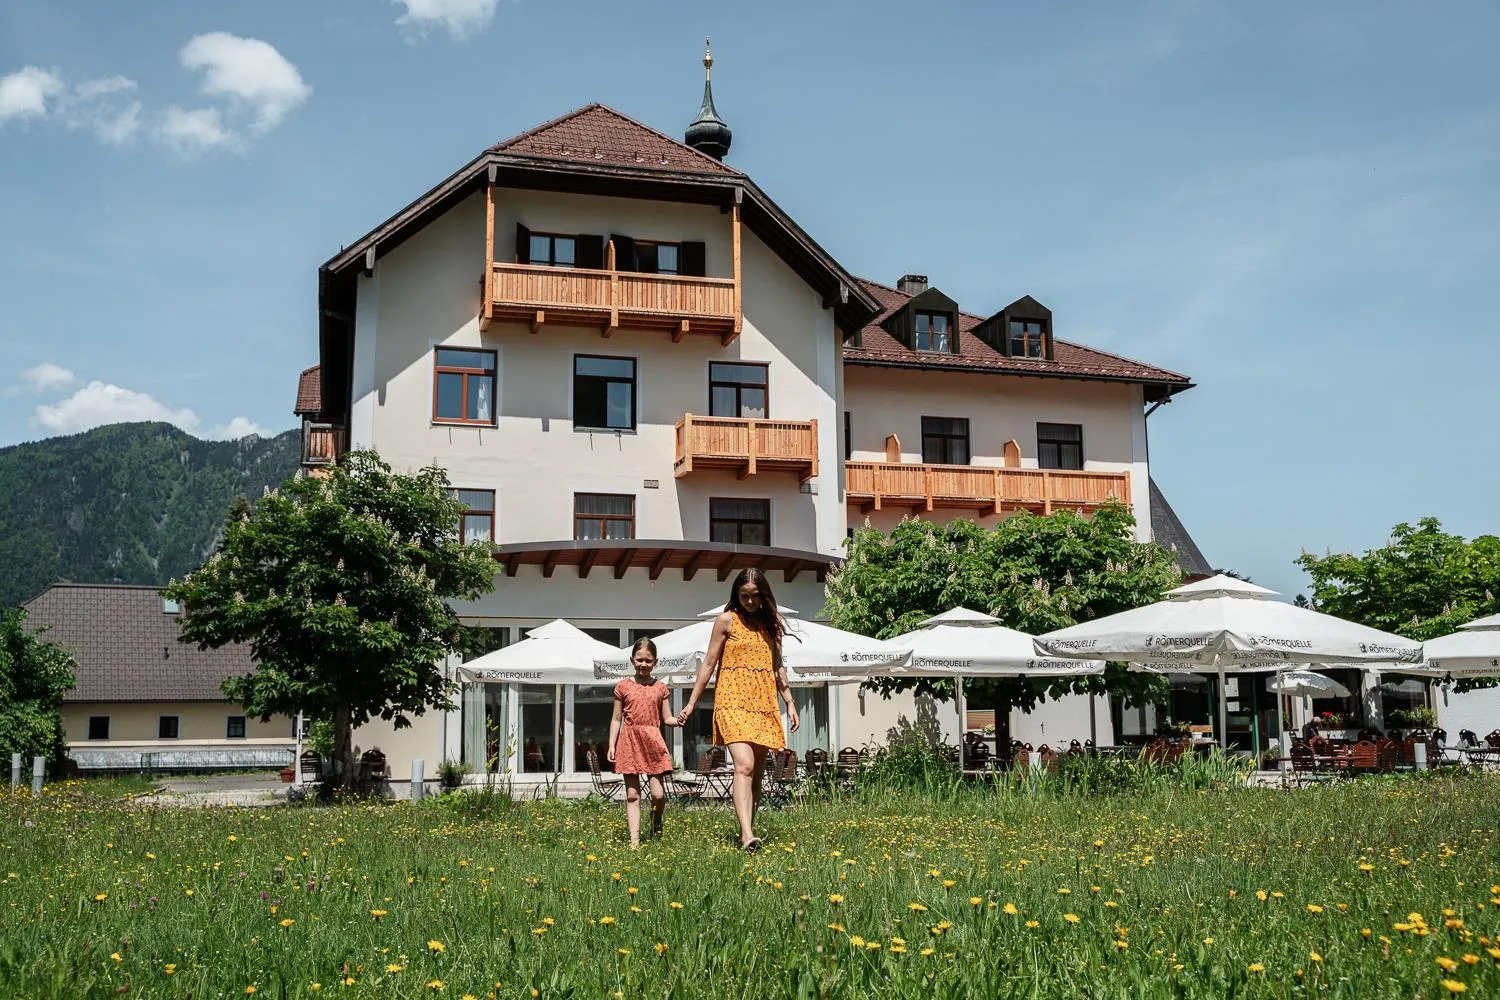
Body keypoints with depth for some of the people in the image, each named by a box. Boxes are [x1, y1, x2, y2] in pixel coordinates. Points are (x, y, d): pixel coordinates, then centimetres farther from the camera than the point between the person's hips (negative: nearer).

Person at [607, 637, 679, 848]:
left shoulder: (660, 687, 7)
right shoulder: (623, 686, 4)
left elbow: (666, 718, 9)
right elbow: (616, 719, 8)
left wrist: (678, 720, -13)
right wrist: (611, 746, 1)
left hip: (653, 741, 1)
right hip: (629, 741, -1)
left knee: (658, 793, -5)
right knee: (632, 794, 1)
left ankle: (656, 826, 25)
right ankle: (634, 840, 3)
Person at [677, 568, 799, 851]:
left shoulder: (771, 623, 13)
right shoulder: (726, 620, 2)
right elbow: (709, 663, 3)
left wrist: (790, 703, 10)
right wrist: (691, 703, 2)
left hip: (763, 703, 5)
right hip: (733, 700, -5)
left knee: (757, 772, 5)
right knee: (744, 765, -21)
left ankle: (746, 831, 14)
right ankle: (748, 834, -31)